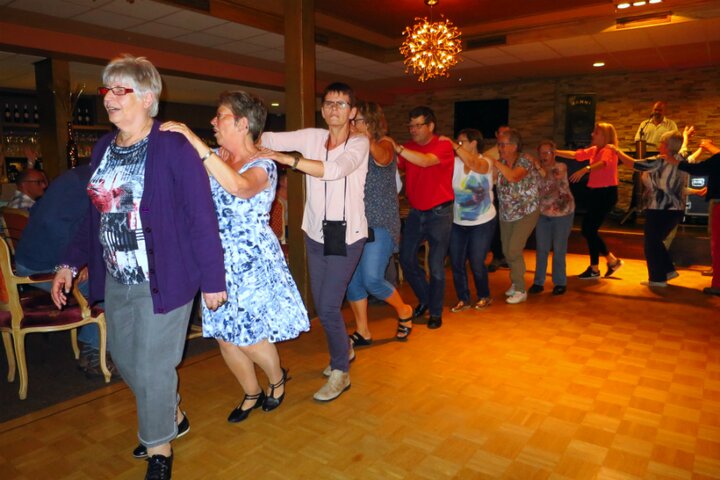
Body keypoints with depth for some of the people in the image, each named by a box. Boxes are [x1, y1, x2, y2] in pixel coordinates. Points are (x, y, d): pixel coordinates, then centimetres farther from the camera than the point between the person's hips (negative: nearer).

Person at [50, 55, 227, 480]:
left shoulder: (175, 149, -15)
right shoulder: (103, 148, 8)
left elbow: (202, 219, -16)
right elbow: (95, 214, 15)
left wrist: (212, 279, -15)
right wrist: (71, 262, 10)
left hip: (162, 280, -7)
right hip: (116, 280, 8)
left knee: (153, 368, 4)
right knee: (125, 360, 19)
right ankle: (172, 417, 44)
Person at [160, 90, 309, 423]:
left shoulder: (262, 165, -13)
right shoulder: (216, 159, 9)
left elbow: (238, 186, -36)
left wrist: (196, 143, -36)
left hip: (252, 261, -6)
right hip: (220, 261, 7)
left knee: (249, 338, -2)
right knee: (224, 337, 11)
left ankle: (278, 379, 32)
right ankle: (252, 394, 35)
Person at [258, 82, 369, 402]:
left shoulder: (359, 143, -8)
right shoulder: (312, 137, 3)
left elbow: (335, 169, -27)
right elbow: (269, 139, -4)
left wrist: (288, 159, -33)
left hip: (346, 235, -5)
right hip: (315, 233, 5)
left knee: (328, 307, -9)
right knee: (321, 305, 14)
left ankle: (340, 373, 12)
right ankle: (343, 350, 41)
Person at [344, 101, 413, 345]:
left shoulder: (385, 144, -3)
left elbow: (381, 158, -27)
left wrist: (365, 138, -36)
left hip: (380, 223, -6)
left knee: (372, 279, -14)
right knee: (351, 278, 5)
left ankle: (404, 311, 16)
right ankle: (362, 332, 22)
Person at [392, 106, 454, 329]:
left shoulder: (443, 145, -9)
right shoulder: (409, 148, 5)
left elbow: (426, 161, -28)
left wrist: (397, 148, -32)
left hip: (439, 212, -5)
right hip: (416, 212, 5)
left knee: (436, 266, 2)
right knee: (406, 258, 5)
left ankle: (435, 313, 19)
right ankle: (424, 298, 30)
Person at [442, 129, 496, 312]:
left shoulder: (486, 162, -9)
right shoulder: (455, 162, 0)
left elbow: (474, 165, -32)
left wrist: (454, 145, -30)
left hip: (482, 222, -3)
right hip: (457, 222, 3)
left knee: (476, 263, 3)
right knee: (456, 263, 4)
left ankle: (484, 296, 27)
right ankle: (463, 299, 22)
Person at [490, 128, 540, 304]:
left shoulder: (525, 160, -17)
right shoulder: (501, 162, -1)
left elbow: (513, 177, -38)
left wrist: (495, 162, -33)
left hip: (526, 213, -6)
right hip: (506, 214, 6)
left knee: (514, 250, -12)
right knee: (507, 251, 10)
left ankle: (520, 290, 4)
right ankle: (516, 283, 33)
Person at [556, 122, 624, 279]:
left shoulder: (609, 150, -12)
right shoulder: (594, 150, 13)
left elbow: (603, 163, -32)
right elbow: (575, 155, 13)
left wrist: (585, 169, -49)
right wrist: (554, 152, 6)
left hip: (606, 193, -8)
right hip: (595, 192, 8)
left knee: (589, 229, -8)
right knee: (589, 229, 8)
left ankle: (594, 269, 5)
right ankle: (612, 260, 22)